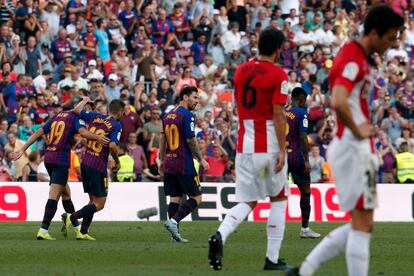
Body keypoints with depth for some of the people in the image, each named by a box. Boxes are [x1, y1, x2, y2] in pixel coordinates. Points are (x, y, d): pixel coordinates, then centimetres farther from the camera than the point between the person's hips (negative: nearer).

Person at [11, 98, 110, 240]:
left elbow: (38, 132, 16)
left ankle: (75, 224, 33)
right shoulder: (76, 117, -3)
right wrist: (97, 137, -35)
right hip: (61, 160, -8)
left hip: (48, 157, 8)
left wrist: (22, 150, 17)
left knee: (65, 192, 21)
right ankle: (43, 231, -18)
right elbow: (82, 131, -24)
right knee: (54, 196, -10)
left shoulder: (58, 116, 17)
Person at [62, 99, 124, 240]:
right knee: (99, 204, -1)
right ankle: (71, 217, -18)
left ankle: (83, 232, 13)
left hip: (85, 163, 7)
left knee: (93, 200, 17)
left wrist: (85, 101, 36)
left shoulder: (95, 117, 7)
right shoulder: (116, 125, -9)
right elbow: (112, 146, -21)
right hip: (98, 167, -7)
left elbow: (76, 110, 17)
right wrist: (117, 161, -4)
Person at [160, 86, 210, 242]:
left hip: (169, 164, 8)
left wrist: (162, 160, 23)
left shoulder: (168, 115, 14)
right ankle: (173, 221, -16)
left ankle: (175, 234, 4)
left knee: (174, 198, 9)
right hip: (184, 164, -8)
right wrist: (201, 159, -5)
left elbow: (162, 139, 17)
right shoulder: (187, 115, -11)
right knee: (196, 198, 0)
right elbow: (191, 141, -14)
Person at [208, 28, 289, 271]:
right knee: (279, 199, 11)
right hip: (270, 147, -5)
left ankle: (220, 235, -20)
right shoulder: (278, 75, -9)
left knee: (247, 202, 9)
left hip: (244, 146, 5)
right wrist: (282, 150, -14)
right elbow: (278, 114, -14)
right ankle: (273, 258, 9)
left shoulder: (241, 71, 9)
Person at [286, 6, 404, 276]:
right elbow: (338, 102, -32)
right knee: (362, 225, -7)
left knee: (360, 225, 12)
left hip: (356, 151, 10)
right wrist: (357, 131, -19)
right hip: (355, 150, -10)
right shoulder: (353, 60, -16)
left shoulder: (357, 58, 15)